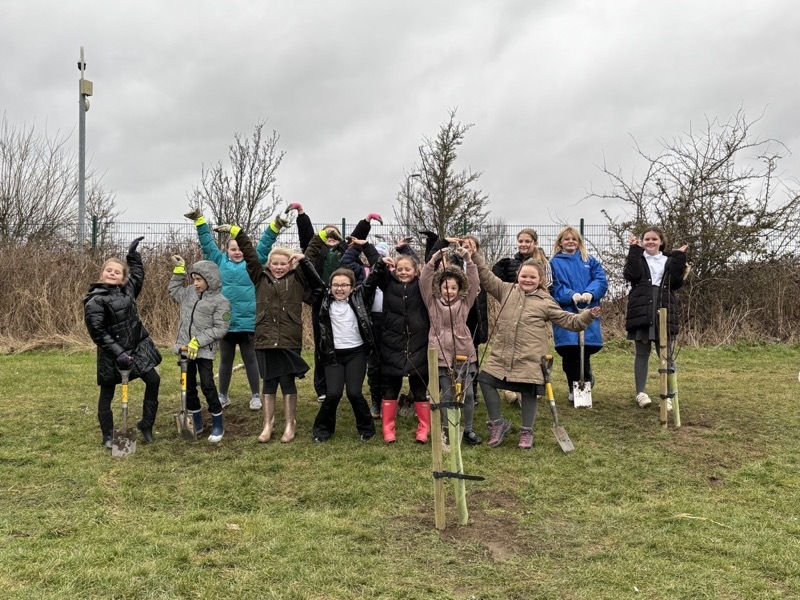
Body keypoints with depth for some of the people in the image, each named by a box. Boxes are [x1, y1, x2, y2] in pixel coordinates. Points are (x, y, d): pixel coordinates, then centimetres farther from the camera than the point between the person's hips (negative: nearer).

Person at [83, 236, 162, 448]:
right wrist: (117, 353, -26)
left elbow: (138, 275, 27)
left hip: (137, 348, 7)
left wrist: (133, 254, 21)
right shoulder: (95, 301, -17)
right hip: (112, 354, -7)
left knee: (153, 380, 5)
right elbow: (98, 333, -21)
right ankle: (108, 437, 18)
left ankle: (146, 423, 20)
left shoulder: (127, 290, 5)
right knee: (107, 394, 7)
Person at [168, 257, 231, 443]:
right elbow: (173, 292, 27)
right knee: (188, 386, 12)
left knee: (207, 386, -5)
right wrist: (179, 270, 17)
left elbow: (220, 329, -16)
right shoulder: (190, 292, 7)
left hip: (204, 351, -6)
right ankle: (196, 423, 26)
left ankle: (218, 425, 9)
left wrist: (198, 341, -20)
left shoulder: (221, 301, -12)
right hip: (185, 348, 6)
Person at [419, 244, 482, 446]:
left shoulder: (464, 302, 8)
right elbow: (424, 282, -5)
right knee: (447, 395, 4)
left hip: (464, 354, 1)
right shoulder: (432, 302, 6)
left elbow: (474, 283, -2)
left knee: (468, 393, 3)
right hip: (441, 355, -1)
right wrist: (433, 261, -18)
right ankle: (446, 431, 18)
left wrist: (468, 261, -14)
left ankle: (468, 430, 19)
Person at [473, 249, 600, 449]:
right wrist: (475, 256, 2)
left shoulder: (546, 302, 2)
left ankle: (526, 432, 20)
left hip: (529, 359, -3)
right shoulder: (506, 290, 8)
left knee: (529, 392, 3)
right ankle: (498, 423, 14)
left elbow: (570, 321, 3)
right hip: (501, 355, 3)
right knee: (486, 380, -1)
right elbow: (486, 277, 10)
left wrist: (589, 315, -12)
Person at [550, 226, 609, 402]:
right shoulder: (554, 263, 8)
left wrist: (590, 293, -18)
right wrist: (571, 295, -20)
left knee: (588, 347, -4)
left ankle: (586, 378, 27)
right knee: (569, 351, -5)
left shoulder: (589, 261, 15)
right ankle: (574, 389, 10)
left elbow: (601, 280, 2)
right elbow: (554, 287, -4)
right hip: (565, 312, -1)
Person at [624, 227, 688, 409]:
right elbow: (631, 275, -12)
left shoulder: (669, 260, 14)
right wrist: (635, 250, -8)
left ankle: (669, 394, 4)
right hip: (641, 312, -1)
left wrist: (679, 258, -4)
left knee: (666, 355, 0)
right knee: (642, 353, 5)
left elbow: (677, 283, -1)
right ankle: (641, 392, 12)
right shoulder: (637, 258, 10)